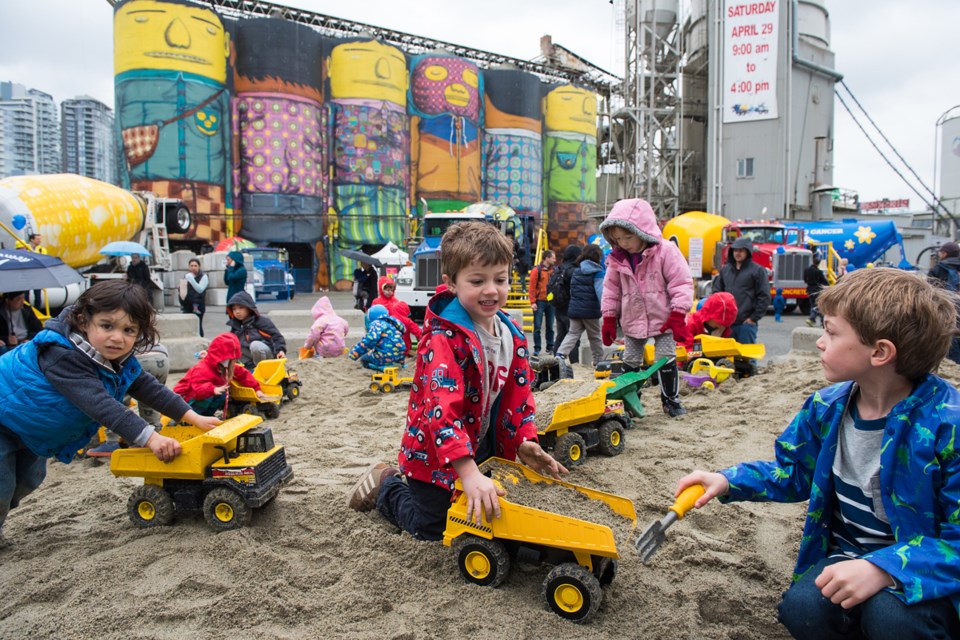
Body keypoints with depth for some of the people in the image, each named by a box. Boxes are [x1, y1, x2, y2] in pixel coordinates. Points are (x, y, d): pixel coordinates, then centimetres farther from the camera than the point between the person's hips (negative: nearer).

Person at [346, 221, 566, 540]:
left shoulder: (512, 336, -4)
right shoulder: (443, 339, -30)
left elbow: (518, 392, 4)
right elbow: (442, 409, -39)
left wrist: (525, 441, -8)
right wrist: (469, 474, -47)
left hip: (481, 447, 7)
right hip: (435, 451, -7)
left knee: (493, 511, 23)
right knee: (430, 528, 4)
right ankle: (385, 484, 30)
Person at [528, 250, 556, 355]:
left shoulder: (553, 270, 8)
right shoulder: (537, 270, -5)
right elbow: (532, 287, -7)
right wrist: (533, 302, -12)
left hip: (551, 302, 4)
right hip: (539, 302, -4)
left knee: (550, 326, 9)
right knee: (537, 326, -1)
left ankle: (550, 347, 18)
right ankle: (537, 348, 6)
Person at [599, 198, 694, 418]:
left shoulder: (665, 251, -15)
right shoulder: (617, 259, -3)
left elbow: (682, 283, -14)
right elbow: (611, 290, 7)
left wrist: (678, 316, -18)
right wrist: (609, 319, 5)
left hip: (663, 319, -4)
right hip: (633, 321, 4)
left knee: (666, 359, -1)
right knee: (630, 362, 8)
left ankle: (671, 399, 17)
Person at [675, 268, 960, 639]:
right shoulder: (826, 408, -1)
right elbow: (793, 473, 13)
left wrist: (883, 568, -34)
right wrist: (728, 481, -1)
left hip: (925, 570, -4)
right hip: (847, 553, 5)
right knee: (802, 608, -23)